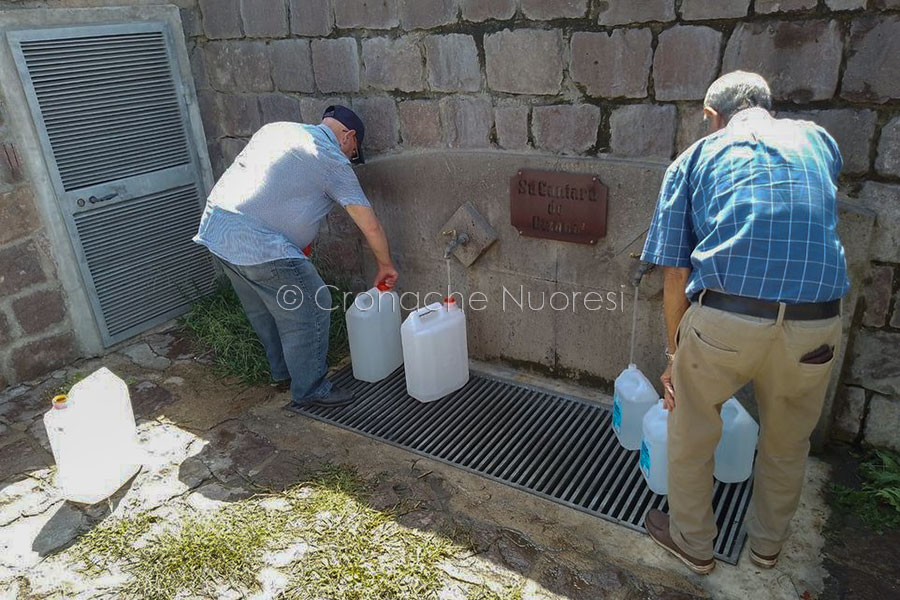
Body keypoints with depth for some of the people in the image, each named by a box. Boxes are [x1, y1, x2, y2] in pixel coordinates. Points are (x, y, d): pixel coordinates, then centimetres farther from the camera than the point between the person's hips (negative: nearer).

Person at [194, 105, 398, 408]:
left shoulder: (275, 129, 18)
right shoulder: (332, 161, -3)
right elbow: (371, 226, -3)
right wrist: (386, 266, 12)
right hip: (258, 245, -9)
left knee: (265, 311, 23)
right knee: (310, 311, 4)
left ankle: (284, 372, 40)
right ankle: (310, 390, 17)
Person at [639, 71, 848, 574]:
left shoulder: (695, 159, 9)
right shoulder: (817, 139, 18)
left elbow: (674, 274, 3)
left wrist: (676, 353, 12)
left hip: (722, 320, -3)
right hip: (816, 328, 4)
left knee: (692, 435, 21)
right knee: (788, 444, 26)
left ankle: (694, 543, 40)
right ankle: (768, 542, 49)